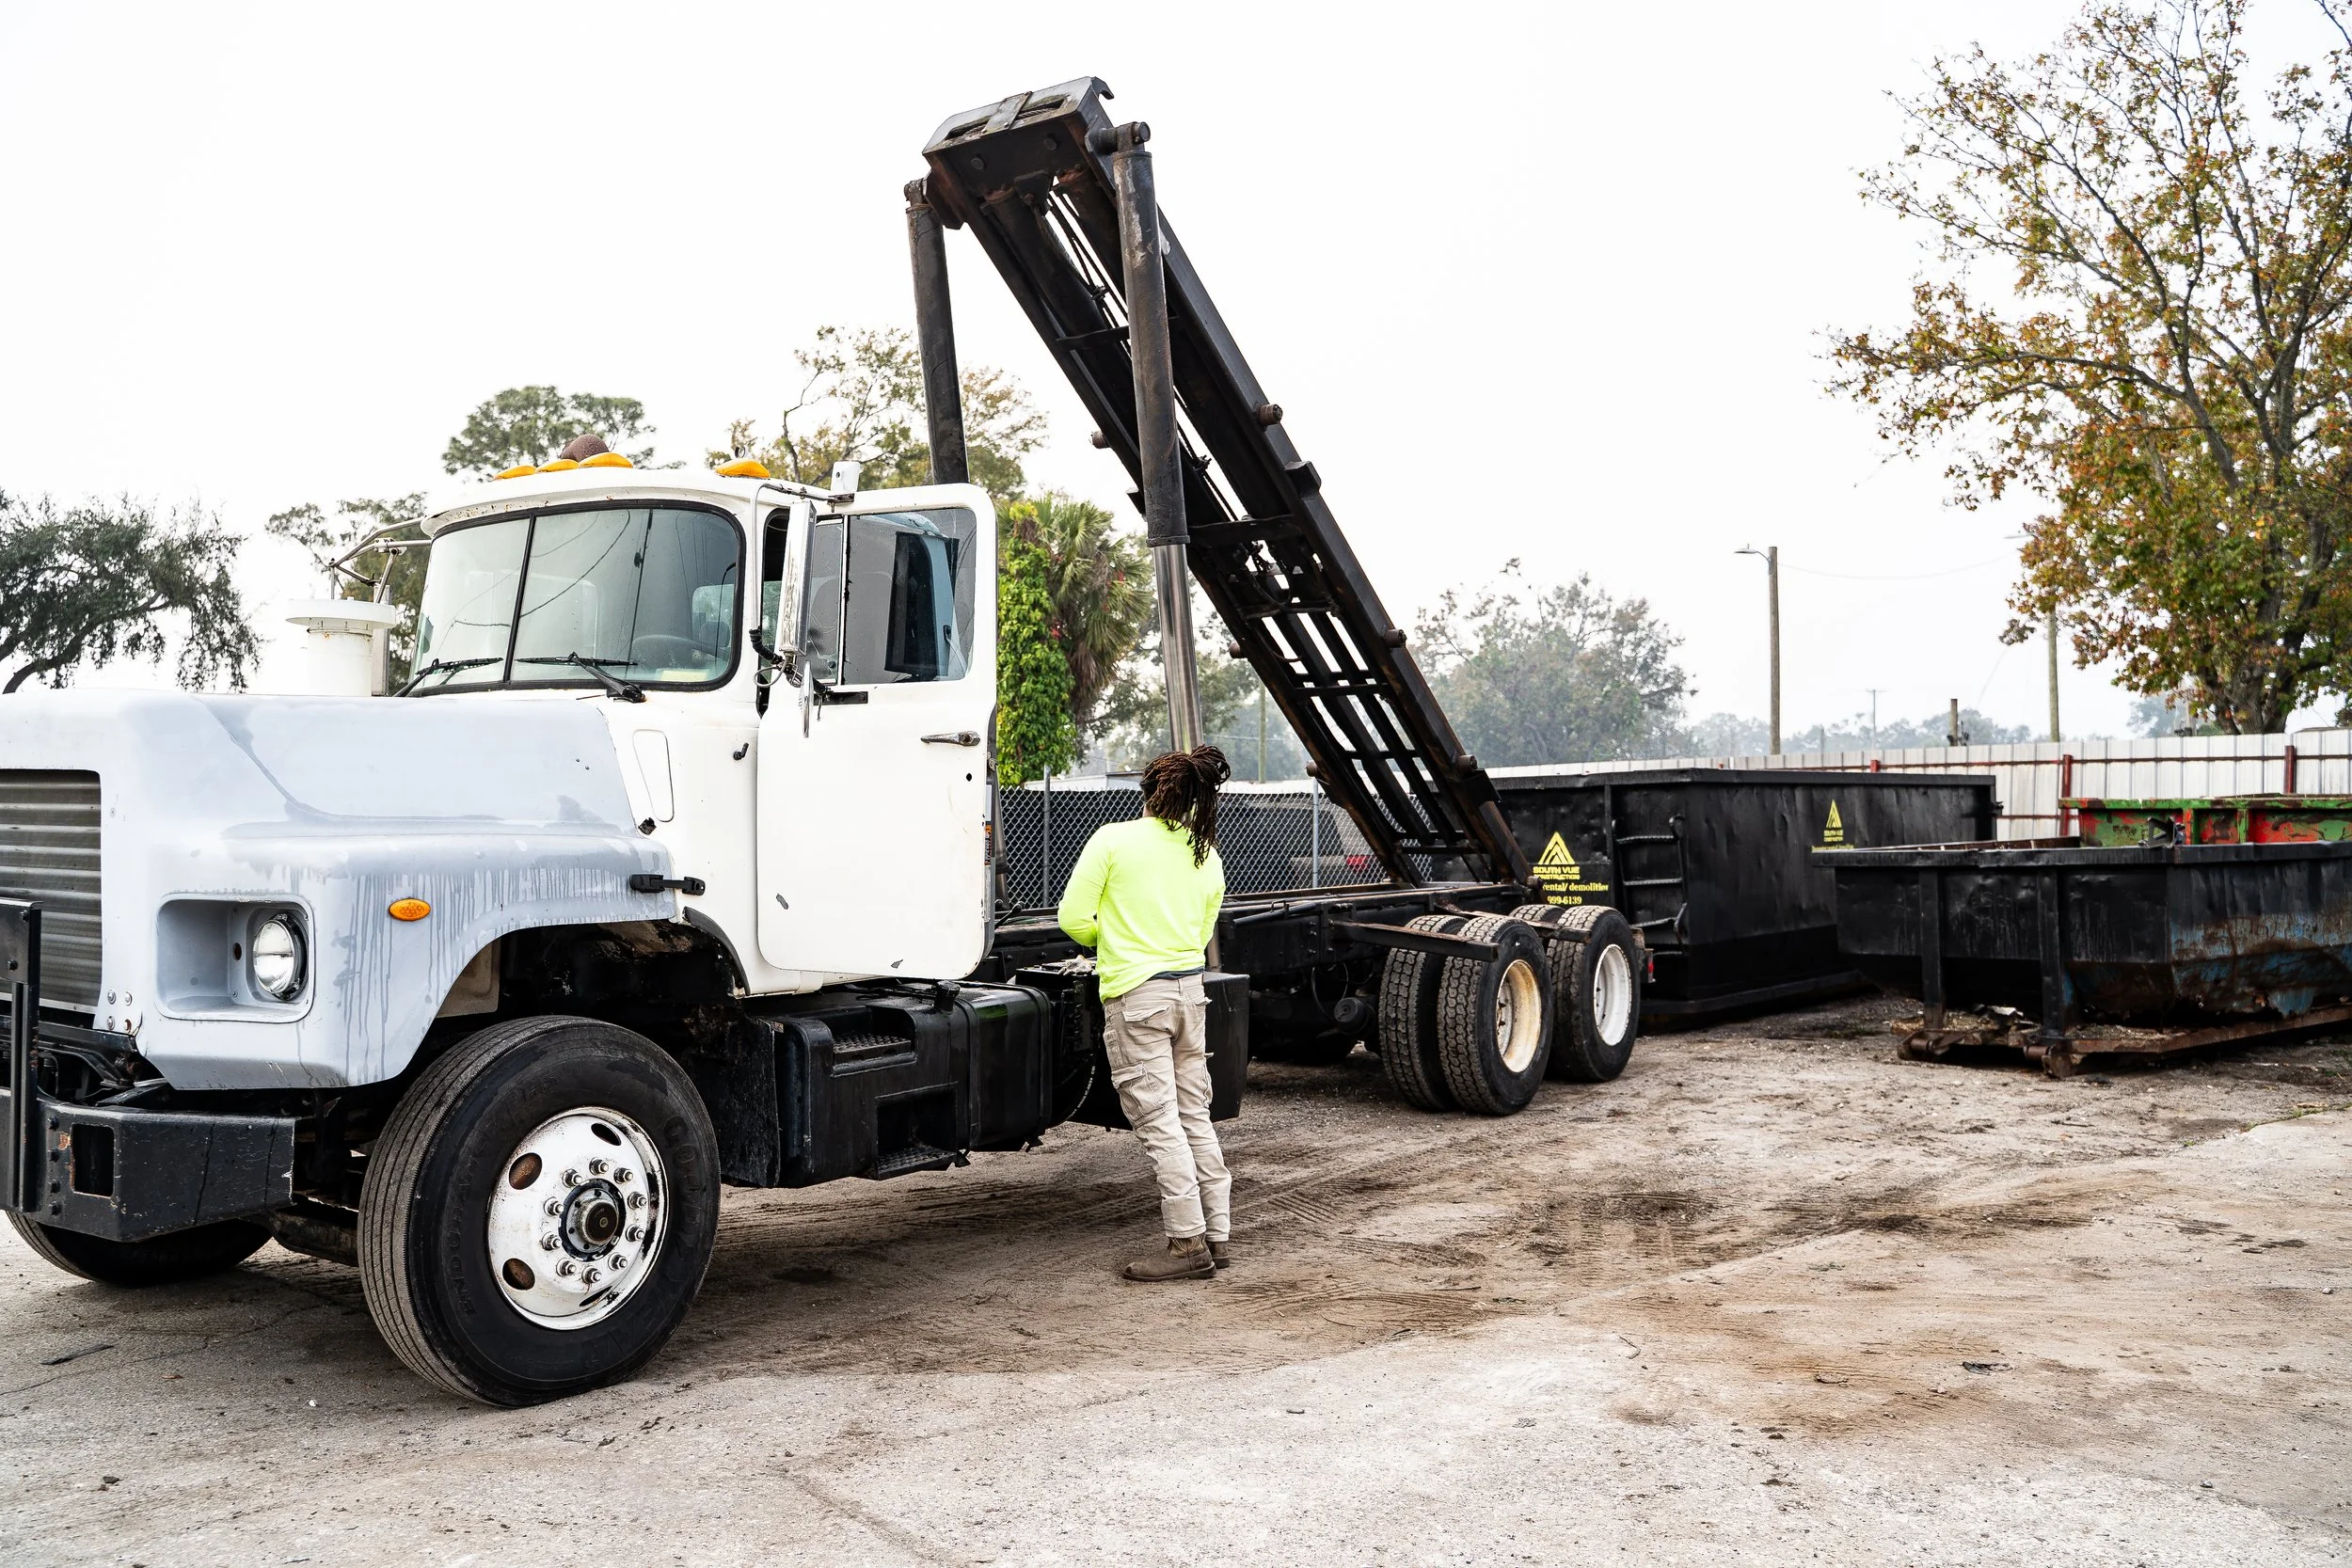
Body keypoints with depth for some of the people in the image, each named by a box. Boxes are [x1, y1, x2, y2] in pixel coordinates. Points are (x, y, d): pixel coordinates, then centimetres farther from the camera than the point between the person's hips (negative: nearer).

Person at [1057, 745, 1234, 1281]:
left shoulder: (1114, 839, -6)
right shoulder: (1207, 855, 10)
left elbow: (1074, 918, -6)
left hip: (1135, 995, -6)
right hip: (1191, 990, 6)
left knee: (1158, 1122, -3)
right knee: (1194, 1116, 13)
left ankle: (1187, 1242, -1)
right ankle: (1217, 1233, 18)